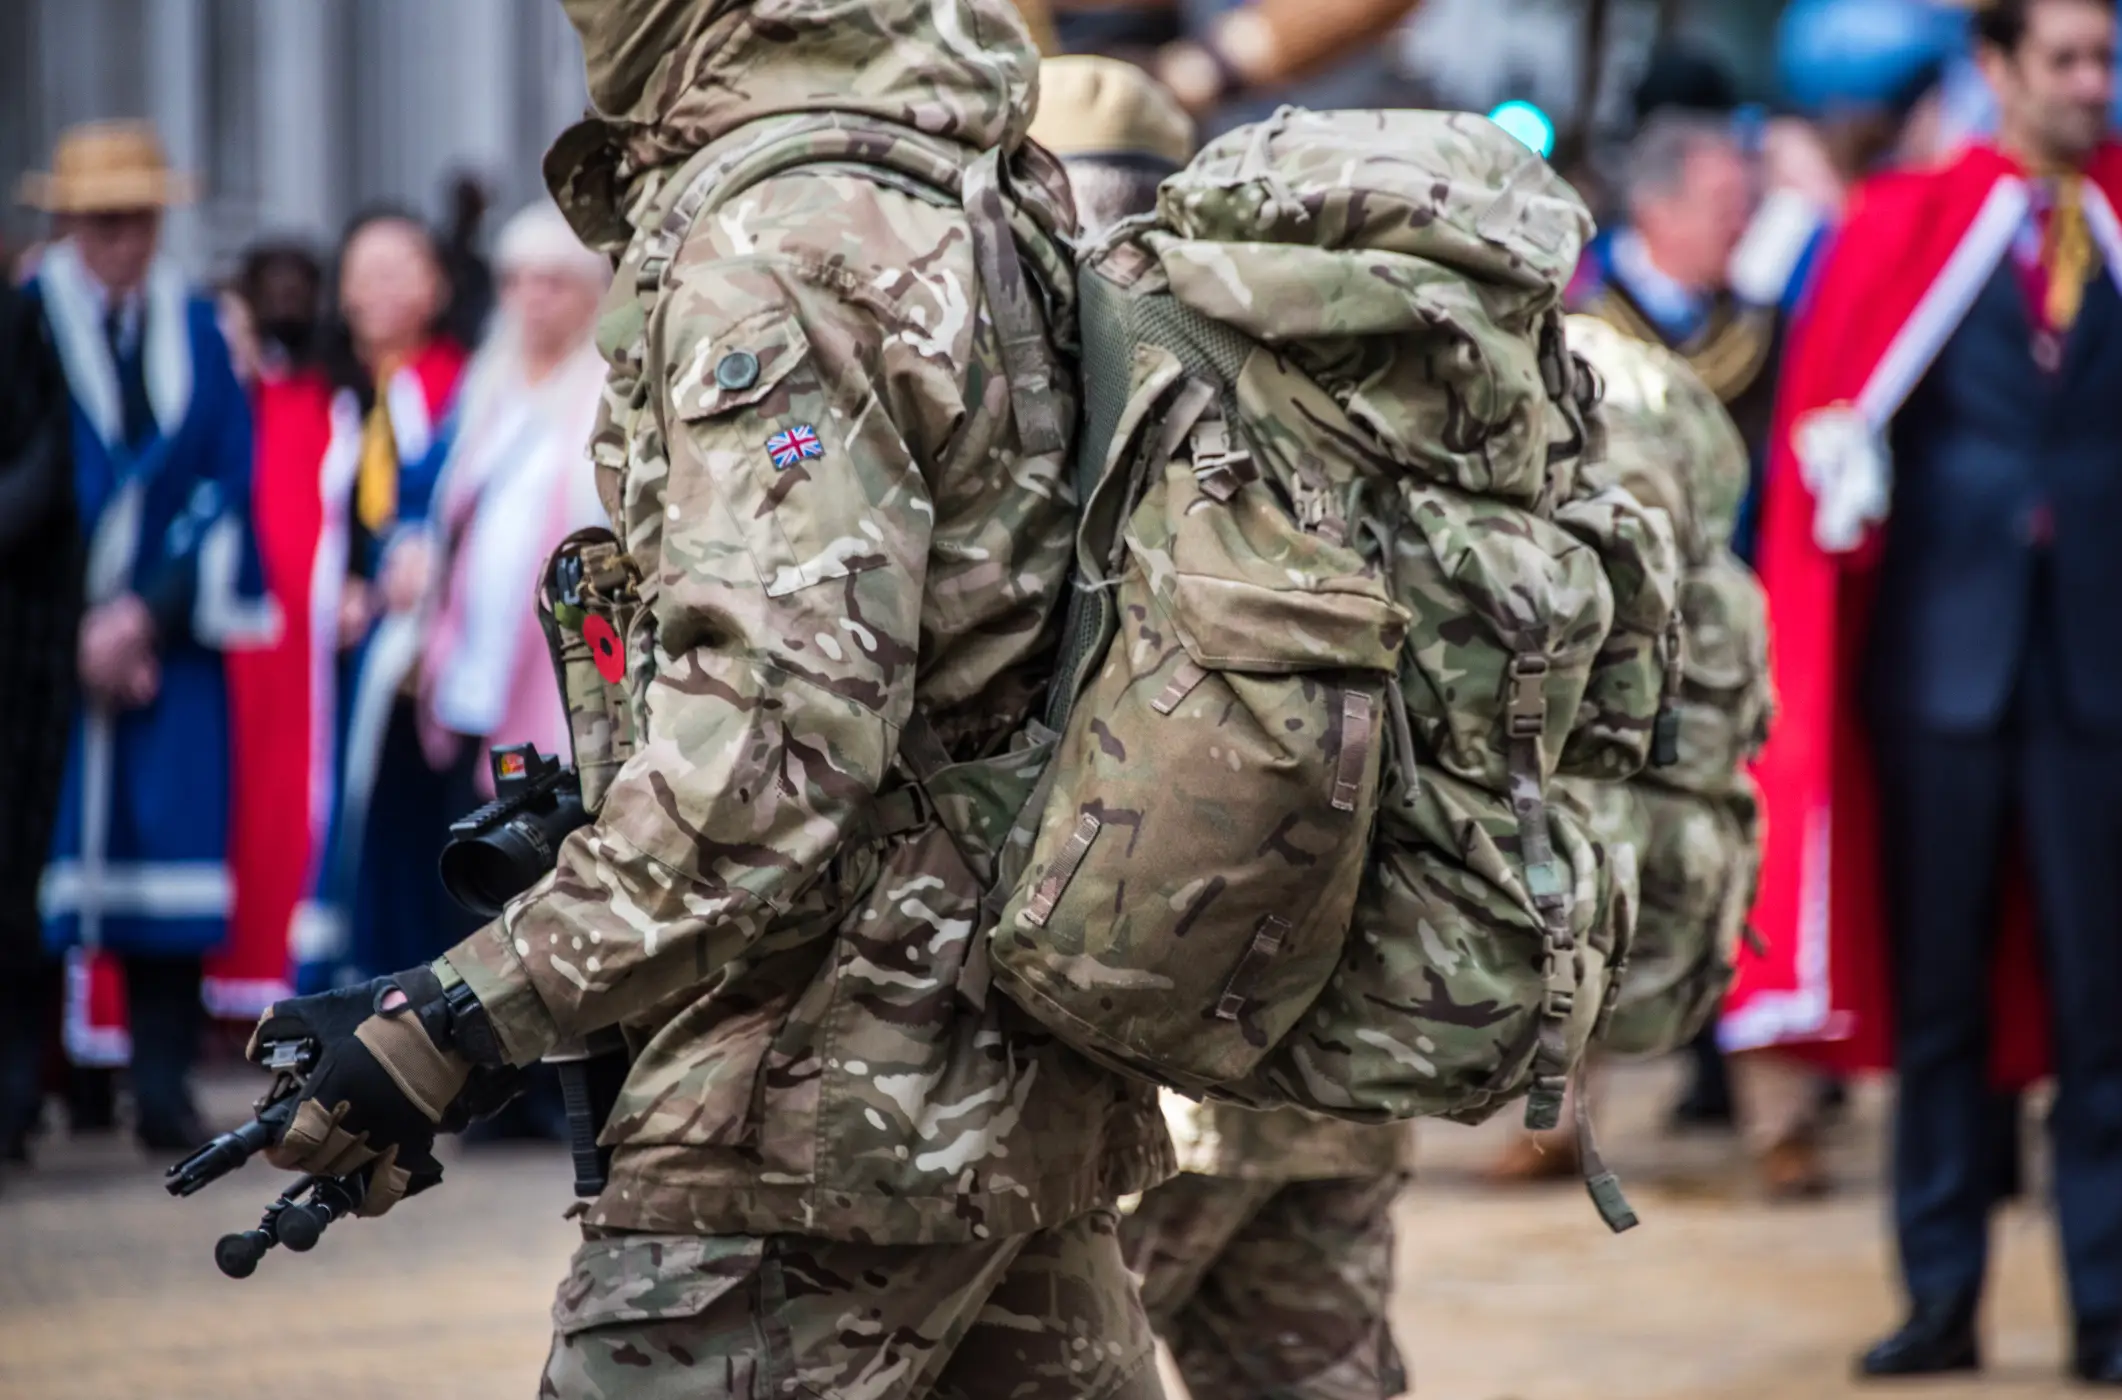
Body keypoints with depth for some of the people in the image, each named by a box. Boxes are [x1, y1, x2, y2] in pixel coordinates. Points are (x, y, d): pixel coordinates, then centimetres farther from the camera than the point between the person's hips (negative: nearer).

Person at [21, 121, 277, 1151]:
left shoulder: (198, 333, 9)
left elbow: (227, 488, 5)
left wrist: (149, 616, -6)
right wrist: (79, 629, -9)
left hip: (169, 638, 2)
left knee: (167, 861, -3)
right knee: (41, 862, -5)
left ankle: (164, 1092, 2)